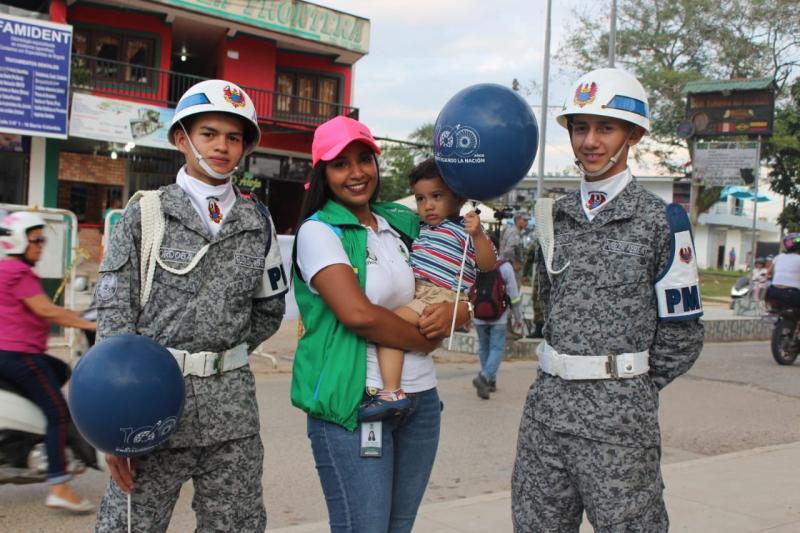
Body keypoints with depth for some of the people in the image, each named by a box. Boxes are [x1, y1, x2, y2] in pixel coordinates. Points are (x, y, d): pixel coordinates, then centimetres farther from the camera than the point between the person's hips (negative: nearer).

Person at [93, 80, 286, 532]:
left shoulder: (258, 222, 9)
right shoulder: (146, 214, 1)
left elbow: (270, 310, 17)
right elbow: (114, 314, -4)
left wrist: (222, 357, 8)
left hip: (232, 405, 3)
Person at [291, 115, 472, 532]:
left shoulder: (404, 222, 12)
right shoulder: (318, 230, -6)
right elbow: (357, 314, -19)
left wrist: (456, 310, -8)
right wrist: (427, 340, -6)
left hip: (421, 400, 6)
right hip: (353, 403, -6)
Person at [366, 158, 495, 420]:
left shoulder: (465, 229, -3)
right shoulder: (423, 230, 23)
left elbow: (488, 264, -14)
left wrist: (478, 235, -29)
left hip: (440, 296, -10)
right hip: (414, 292, 10)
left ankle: (391, 393, -32)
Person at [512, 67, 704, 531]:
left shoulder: (661, 220, -5)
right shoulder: (556, 216, 10)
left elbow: (682, 333, -2)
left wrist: (630, 390, 2)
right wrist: (561, 379, 11)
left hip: (618, 422, -5)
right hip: (546, 409, 5)